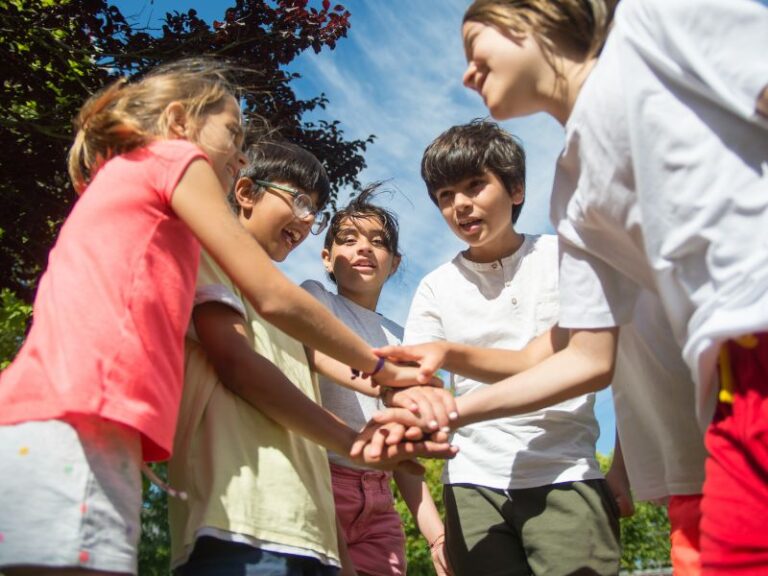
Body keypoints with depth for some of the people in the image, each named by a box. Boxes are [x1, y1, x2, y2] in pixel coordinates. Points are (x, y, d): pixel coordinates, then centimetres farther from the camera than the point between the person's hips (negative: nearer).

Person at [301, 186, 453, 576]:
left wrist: (435, 531, 7)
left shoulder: (398, 339, 19)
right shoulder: (315, 297, 5)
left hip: (379, 499, 5)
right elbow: (318, 353, -19)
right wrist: (392, 387, -39)